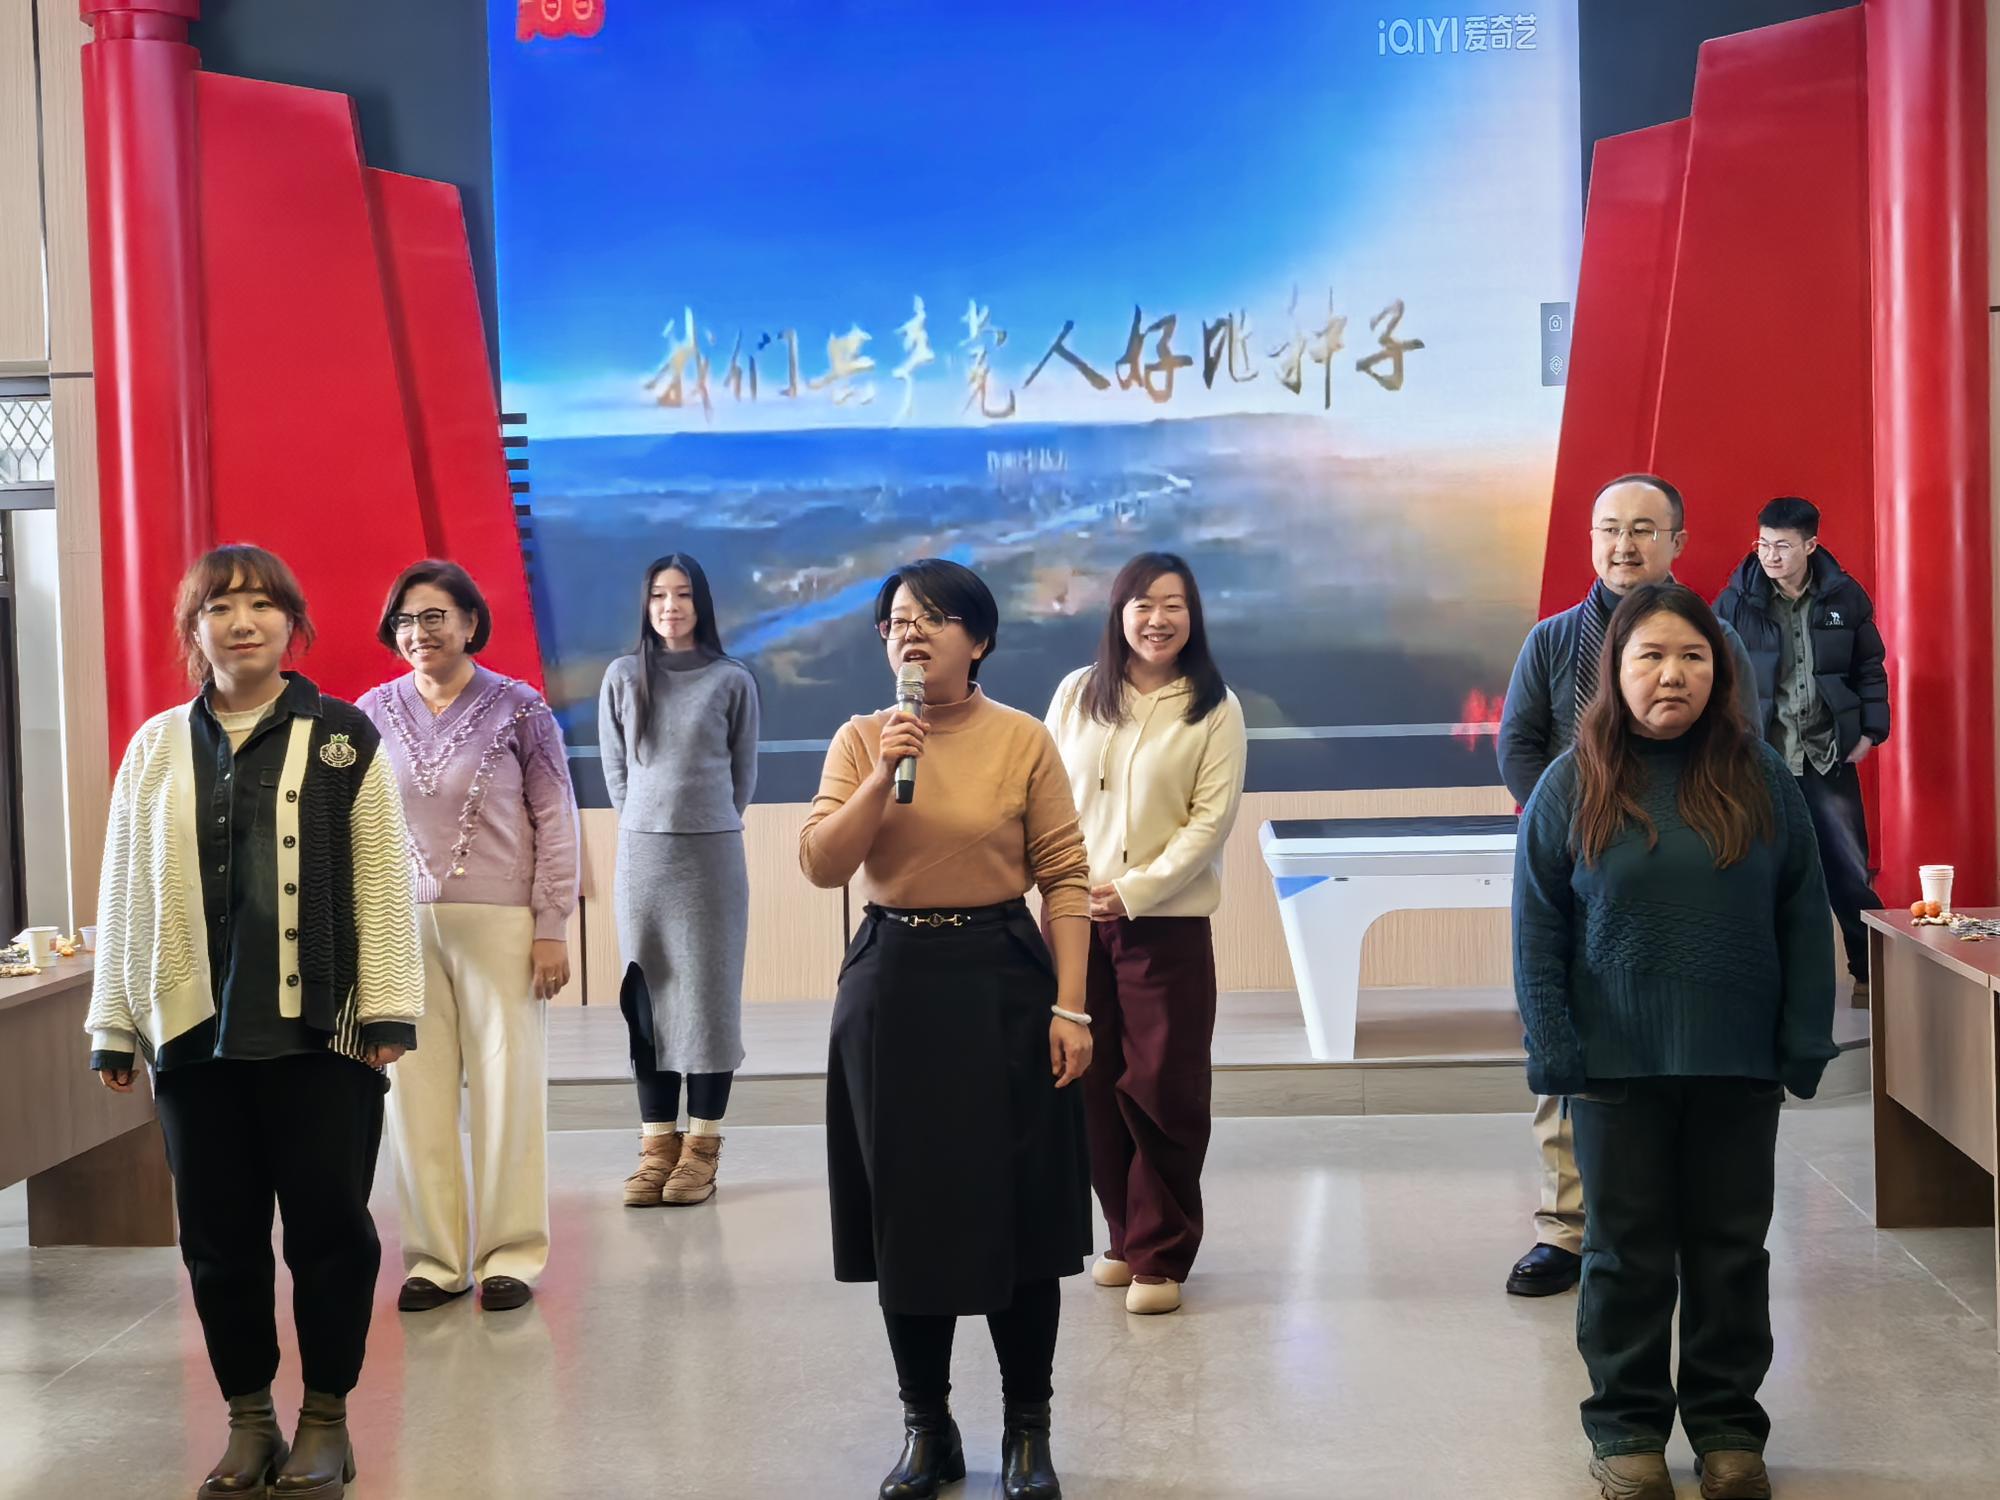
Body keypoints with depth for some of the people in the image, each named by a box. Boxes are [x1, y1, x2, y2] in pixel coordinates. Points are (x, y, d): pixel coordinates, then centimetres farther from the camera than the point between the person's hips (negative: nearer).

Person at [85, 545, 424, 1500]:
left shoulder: (343, 739, 2)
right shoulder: (157, 749, 9)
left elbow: (381, 881, -1)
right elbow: (125, 897, 10)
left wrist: (388, 1013, -6)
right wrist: (114, 1028, 8)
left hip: (320, 1029, -2)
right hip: (194, 1030, 2)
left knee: (329, 1226, 2)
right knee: (219, 1236, 7)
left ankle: (325, 1419, 16)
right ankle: (247, 1420, 21)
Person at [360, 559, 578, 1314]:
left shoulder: (517, 709, -2)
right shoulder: (374, 714, 6)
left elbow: (556, 820, -1)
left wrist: (551, 927, -5)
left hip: (499, 923, -2)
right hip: (403, 926, 3)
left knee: (508, 1089, 1)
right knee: (414, 1096, 3)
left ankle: (510, 1255, 12)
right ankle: (434, 1258, 14)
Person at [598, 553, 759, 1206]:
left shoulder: (732, 681, 1)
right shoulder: (623, 677, 5)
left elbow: (743, 773, 8)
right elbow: (615, 770, 12)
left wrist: (704, 821, 11)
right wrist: (652, 821, 12)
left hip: (713, 852, -2)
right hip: (641, 852, 2)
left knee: (710, 993, -1)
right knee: (648, 995, 1)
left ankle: (702, 1147, 3)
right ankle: (657, 1147, 4)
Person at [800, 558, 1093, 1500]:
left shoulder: (1023, 741, -3)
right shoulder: (859, 739, 5)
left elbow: (1065, 878, -5)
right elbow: (820, 865, -5)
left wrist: (1070, 1007, -11)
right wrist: (882, 775, -18)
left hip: (1000, 982, -2)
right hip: (892, 986, 2)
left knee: (1016, 1206, 2)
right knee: (907, 1208, 8)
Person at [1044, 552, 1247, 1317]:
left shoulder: (1214, 708, -1)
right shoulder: (1077, 694, 6)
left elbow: (1212, 817, -6)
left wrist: (1135, 891, -13)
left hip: (1166, 921, -3)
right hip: (1078, 917, 3)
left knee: (1161, 1090, -3)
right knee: (1093, 1085, 7)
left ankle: (1161, 1255, 7)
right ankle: (1125, 1236, 21)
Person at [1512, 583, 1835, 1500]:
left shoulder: (1758, 777, 0)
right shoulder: (1573, 785, -2)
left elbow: (1804, 918, 2)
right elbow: (1537, 932, -2)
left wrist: (1806, 1042, -2)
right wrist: (1554, 1049, -8)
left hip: (1738, 1064, 1)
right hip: (1618, 1066, -1)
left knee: (1731, 1249, 11)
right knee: (1628, 1251, 9)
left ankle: (1729, 1425, 24)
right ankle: (1627, 1426, 21)